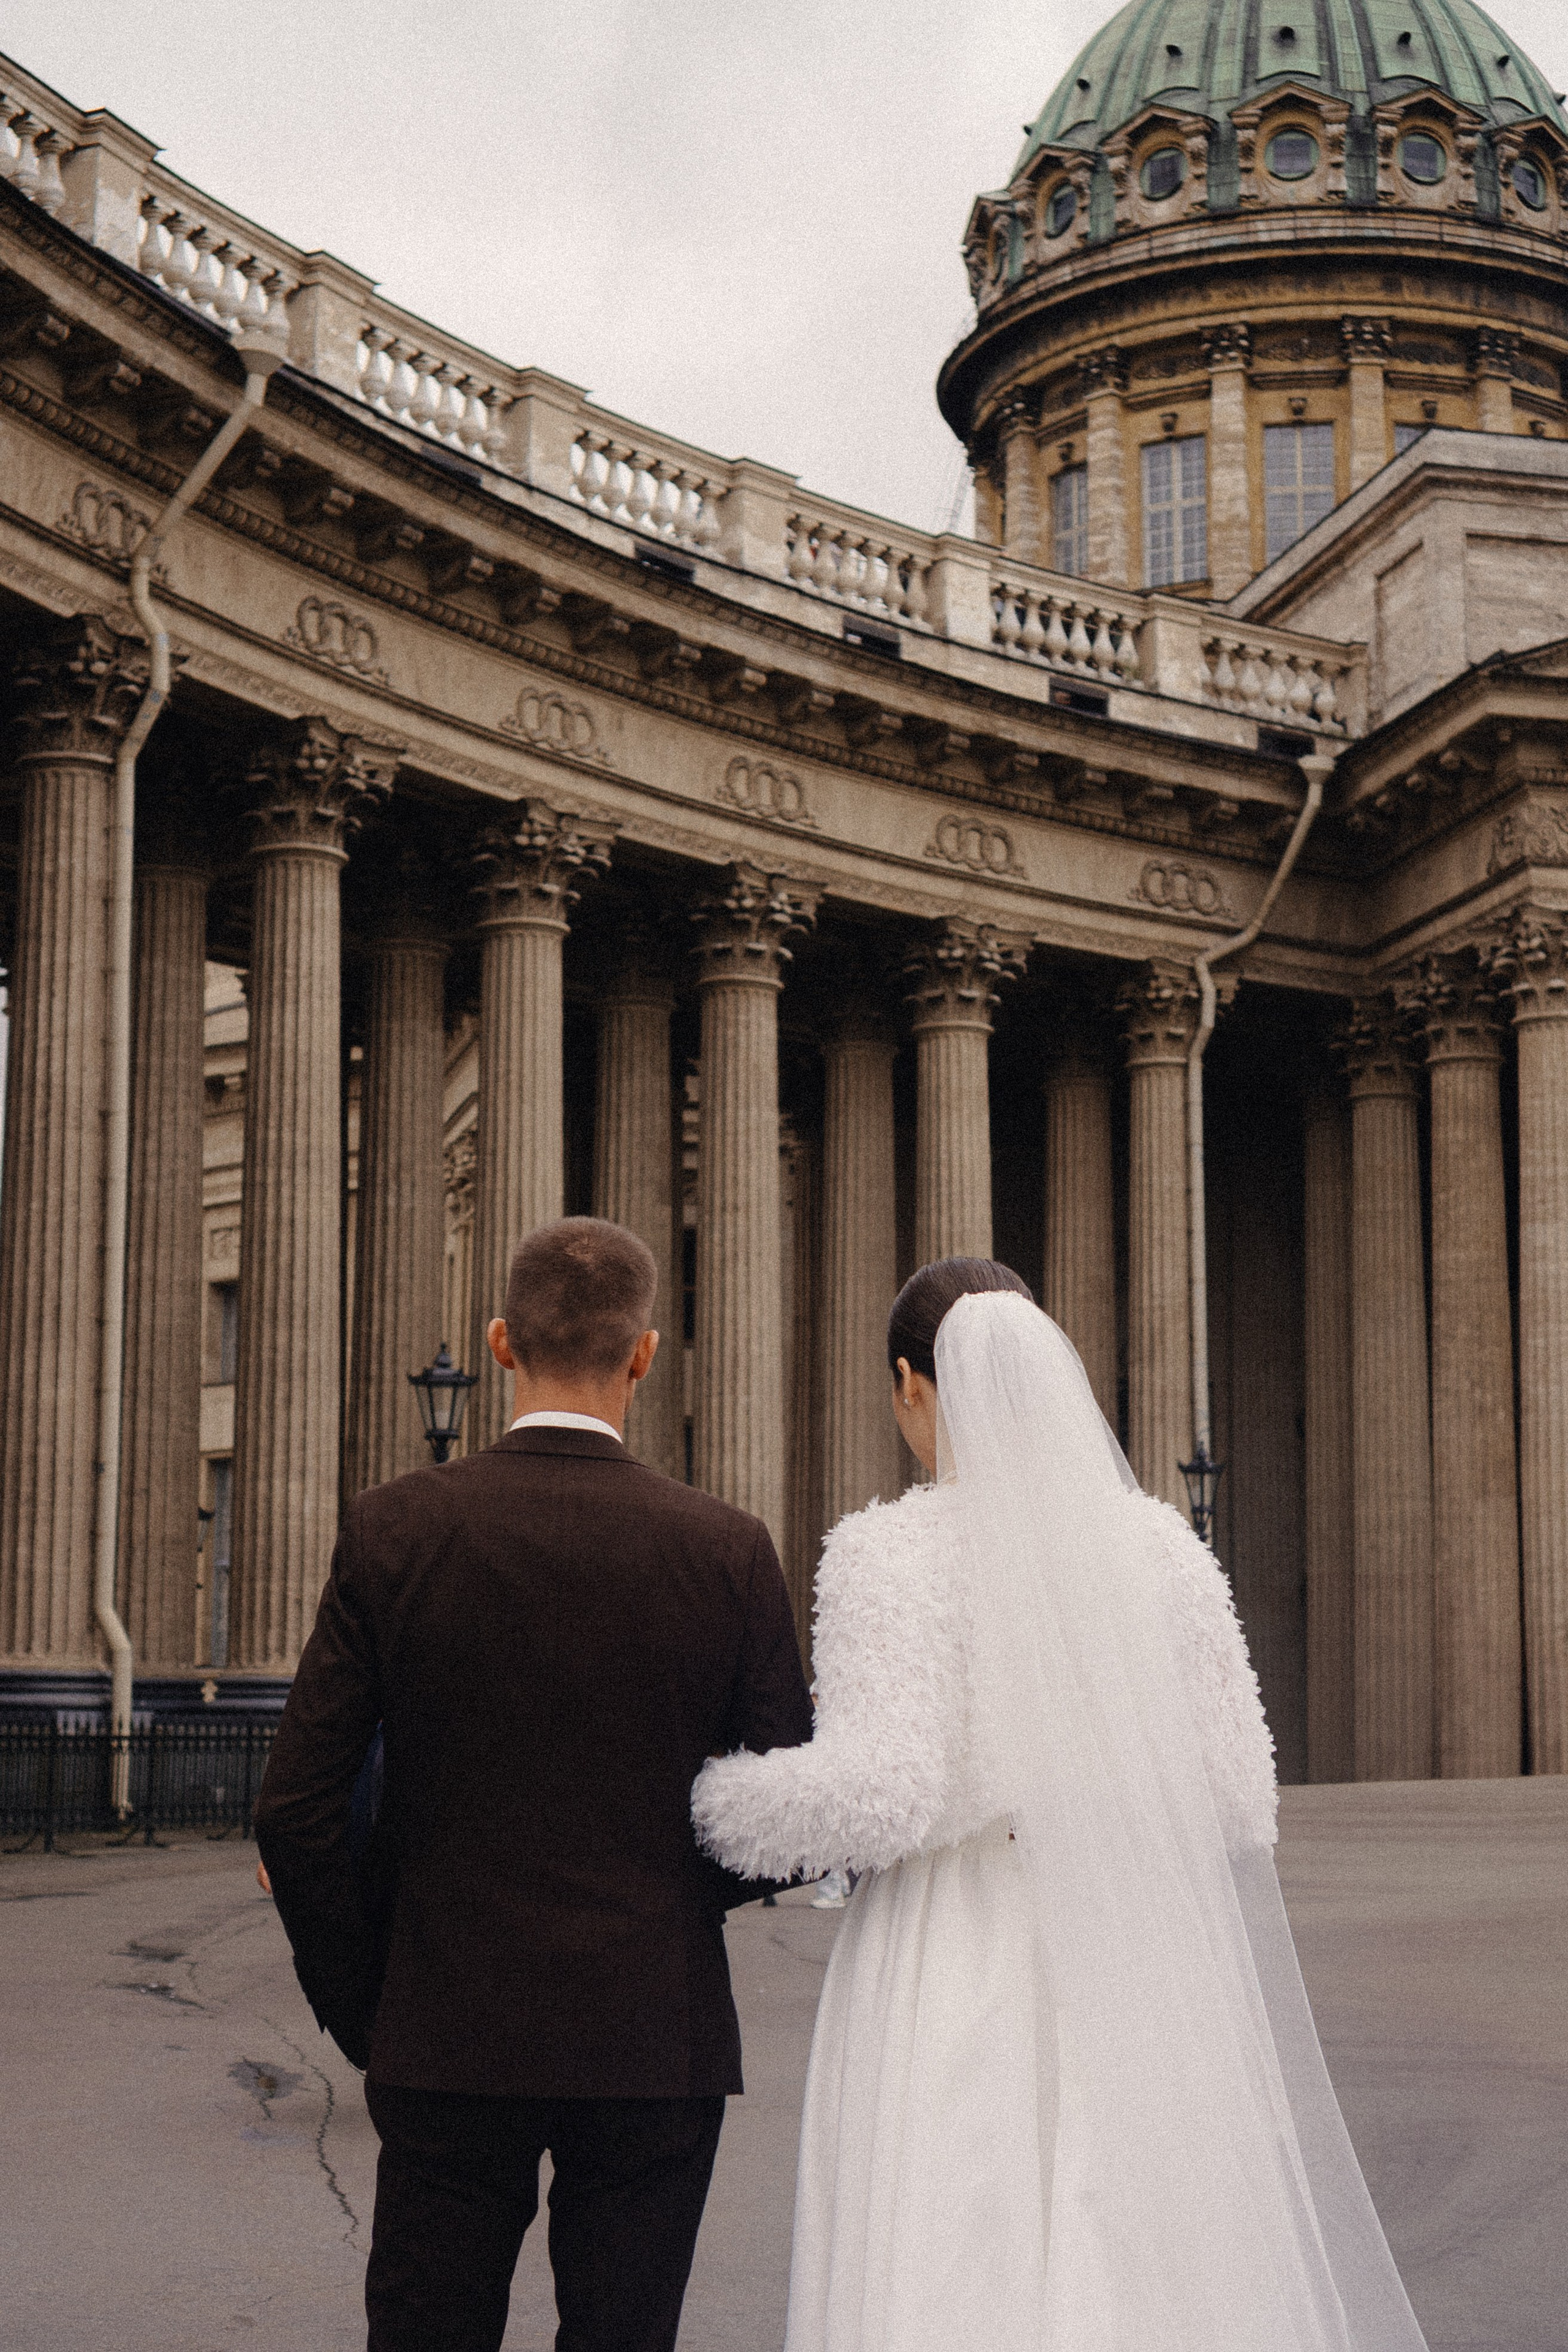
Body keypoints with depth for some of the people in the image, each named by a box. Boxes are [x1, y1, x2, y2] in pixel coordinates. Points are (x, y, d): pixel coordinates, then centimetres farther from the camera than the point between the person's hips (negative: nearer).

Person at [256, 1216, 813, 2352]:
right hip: (656, 2043, 0)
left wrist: (364, 2013, 6)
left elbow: (297, 1809, -6)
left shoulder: (394, 1532, -6)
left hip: (453, 2043, 0)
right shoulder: (728, 1553, -6)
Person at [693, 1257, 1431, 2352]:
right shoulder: (1161, 1545, 4)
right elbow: (1237, 1796, 4)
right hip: (1129, 1978, 4)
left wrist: (717, 1803, 1)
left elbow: (879, 1793, -17)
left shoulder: (889, 1552, -8)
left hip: (944, 1992, -4)